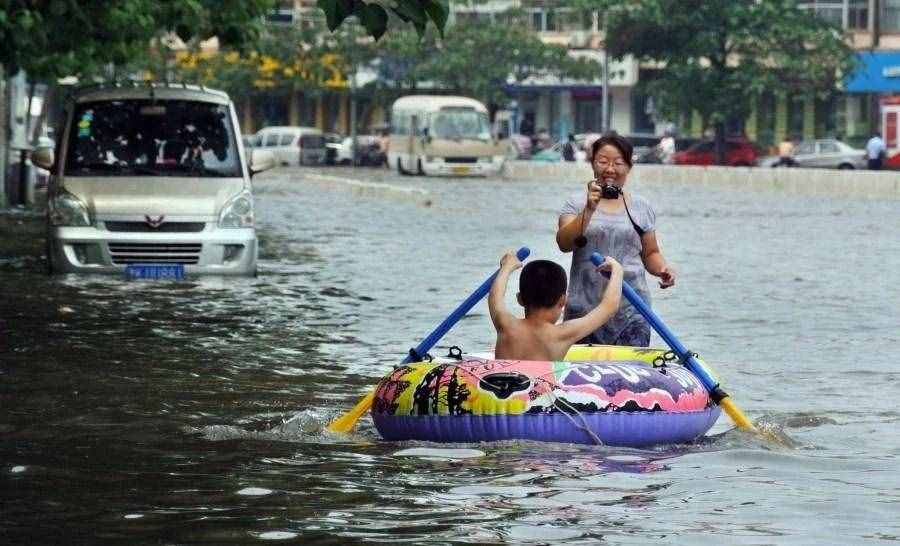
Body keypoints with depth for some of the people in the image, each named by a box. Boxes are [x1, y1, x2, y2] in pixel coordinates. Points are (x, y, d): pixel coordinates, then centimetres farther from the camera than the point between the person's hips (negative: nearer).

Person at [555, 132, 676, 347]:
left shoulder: (641, 207, 11)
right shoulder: (577, 203, 4)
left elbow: (650, 253, 19)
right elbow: (564, 244, -11)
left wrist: (662, 268, -3)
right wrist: (589, 210, -21)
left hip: (631, 312, 1)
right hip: (584, 309, -1)